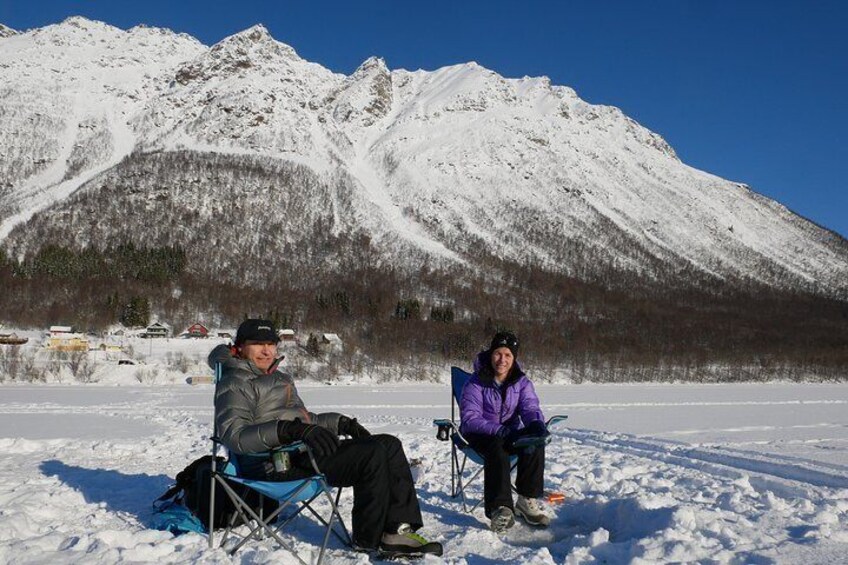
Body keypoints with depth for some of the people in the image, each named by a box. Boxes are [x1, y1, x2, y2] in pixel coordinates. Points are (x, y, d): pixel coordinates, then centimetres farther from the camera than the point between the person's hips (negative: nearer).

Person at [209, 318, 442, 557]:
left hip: (305, 450, 9)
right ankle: (369, 539, -8)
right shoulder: (235, 383, -5)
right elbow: (233, 435, -22)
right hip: (277, 464, -9)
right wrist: (290, 429, -35)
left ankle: (398, 529, -9)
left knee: (389, 445, -2)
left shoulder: (278, 377, 24)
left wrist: (341, 422, 14)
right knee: (372, 454, -23)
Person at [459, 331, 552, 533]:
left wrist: (536, 424, -36)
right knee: (497, 447, -37)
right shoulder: (476, 383, -11)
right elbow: (469, 419, -19)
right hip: (481, 435, -4)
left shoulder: (522, 382, 3)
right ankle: (500, 508, -40)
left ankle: (527, 501, -20)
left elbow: (530, 408, -10)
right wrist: (499, 430, -36)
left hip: (511, 433, 4)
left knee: (536, 442, -27)